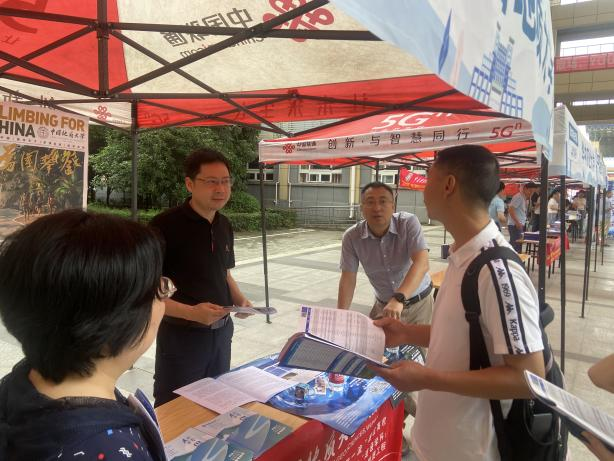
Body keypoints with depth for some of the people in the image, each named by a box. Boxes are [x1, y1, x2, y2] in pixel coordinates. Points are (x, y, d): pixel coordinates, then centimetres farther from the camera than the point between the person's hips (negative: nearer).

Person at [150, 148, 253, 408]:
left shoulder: (224, 225, 5)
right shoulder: (166, 226, -18)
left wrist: (240, 300, 0)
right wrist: (191, 313, -29)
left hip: (221, 333, 7)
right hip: (181, 337, -6)